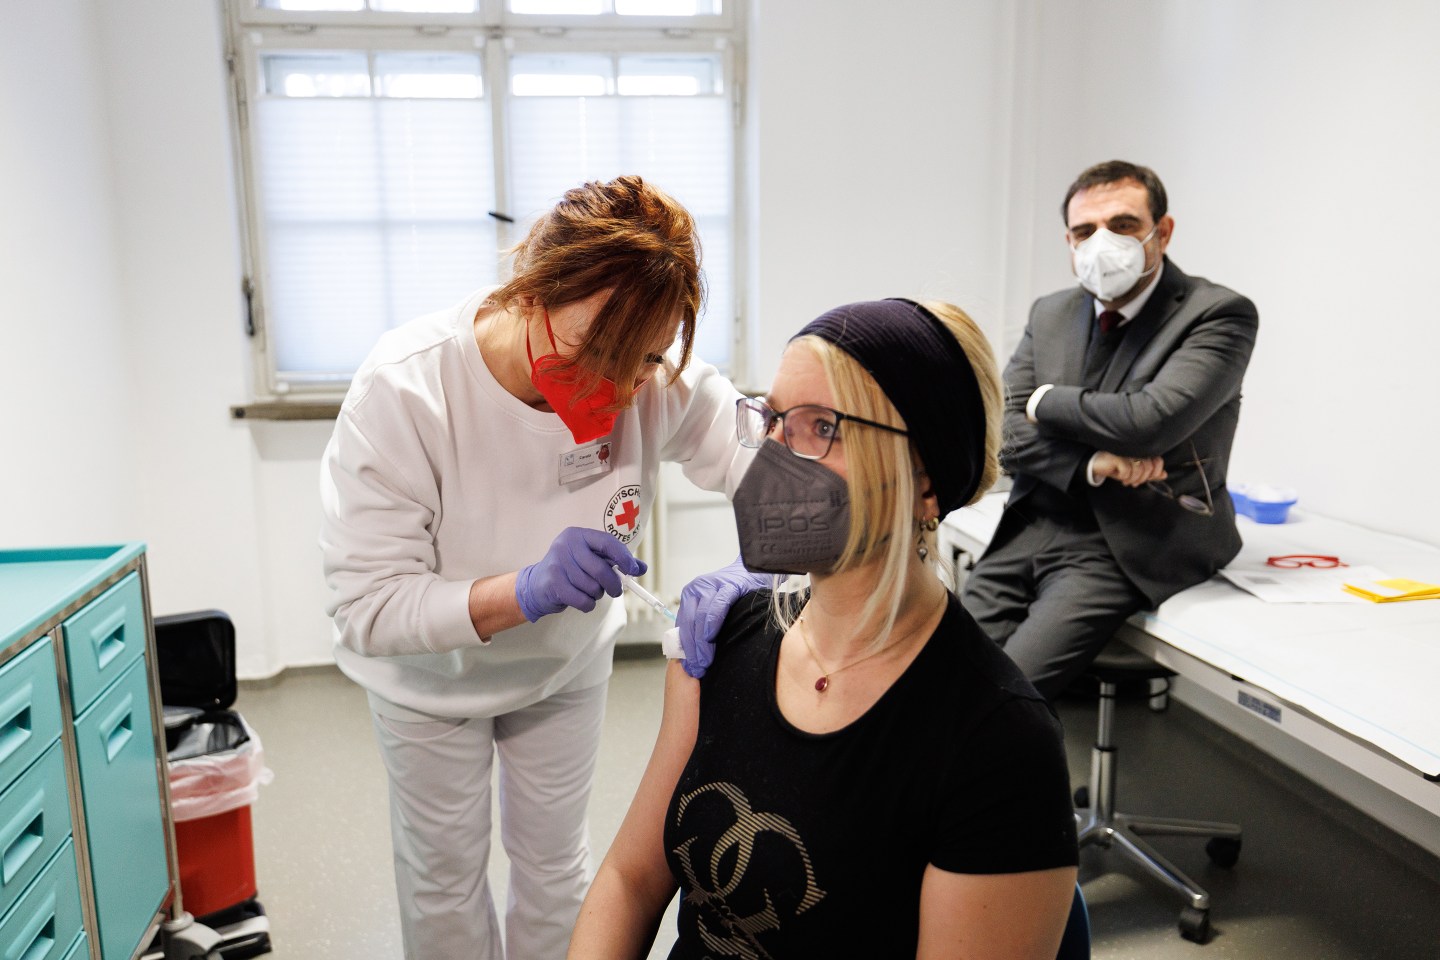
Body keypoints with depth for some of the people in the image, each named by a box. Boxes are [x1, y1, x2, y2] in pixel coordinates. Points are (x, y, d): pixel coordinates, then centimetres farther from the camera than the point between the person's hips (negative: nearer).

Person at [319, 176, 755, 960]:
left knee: (553, 863, 21)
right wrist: (525, 590, -49)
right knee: (444, 873, 19)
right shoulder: (402, 390, -36)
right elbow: (365, 605, -33)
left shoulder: (655, 378, -29)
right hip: (431, 675, -2)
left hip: (566, 662, 2)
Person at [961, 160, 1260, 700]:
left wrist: (1044, 402, -3)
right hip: (1027, 531, 5)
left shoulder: (1219, 314, -3)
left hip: (1119, 549, -5)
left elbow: (1149, 421, -20)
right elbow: (1001, 430, 4)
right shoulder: (1049, 315, 14)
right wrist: (1092, 464, -14)